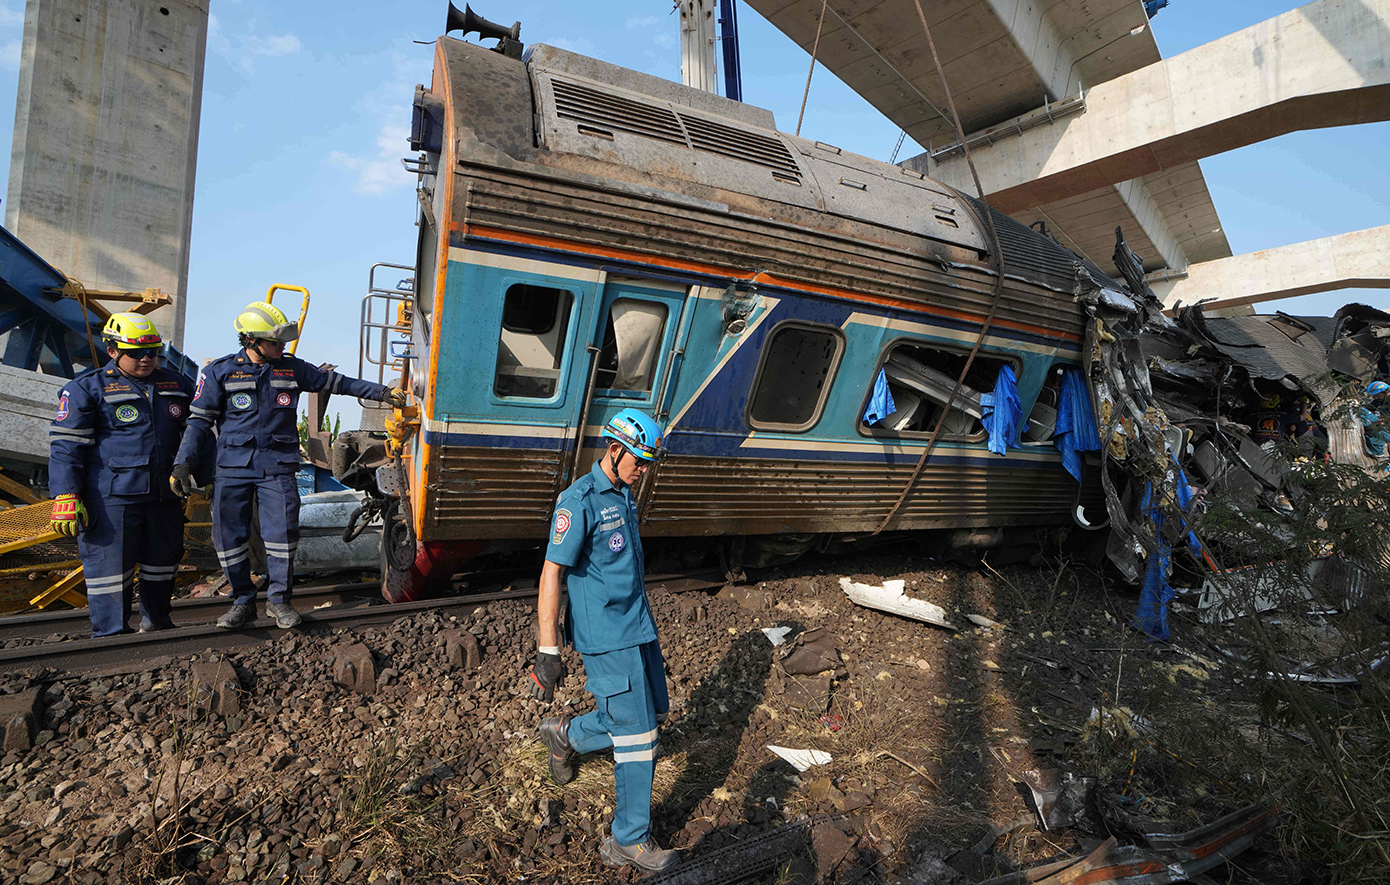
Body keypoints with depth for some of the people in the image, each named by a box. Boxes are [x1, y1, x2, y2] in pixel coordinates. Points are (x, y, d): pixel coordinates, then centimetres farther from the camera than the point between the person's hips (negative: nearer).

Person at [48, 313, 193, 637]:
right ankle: (110, 634, 12)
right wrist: (66, 497, -12)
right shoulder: (87, 388, -2)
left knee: (162, 561, 16)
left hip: (165, 495, 5)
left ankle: (155, 622, 34)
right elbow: (65, 445, -5)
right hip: (110, 498, -5)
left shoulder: (177, 386, 11)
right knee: (110, 564, -1)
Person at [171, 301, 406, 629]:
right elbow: (200, 420, 3)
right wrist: (183, 464, -5)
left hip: (277, 467, 0)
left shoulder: (292, 368, 9)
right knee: (229, 537, 2)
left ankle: (279, 599, 11)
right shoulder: (220, 372, 3)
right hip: (232, 467, 0)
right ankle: (243, 601, 19)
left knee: (282, 532, -6)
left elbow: (336, 382, 16)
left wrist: (381, 392, 15)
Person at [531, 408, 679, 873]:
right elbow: (552, 573, -20)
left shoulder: (624, 495, 10)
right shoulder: (579, 501, -17)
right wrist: (547, 652, -21)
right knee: (637, 734, -1)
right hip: (606, 637, -9)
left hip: (638, 627, 9)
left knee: (652, 712, 16)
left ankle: (566, 734, 37)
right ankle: (629, 841, 17)